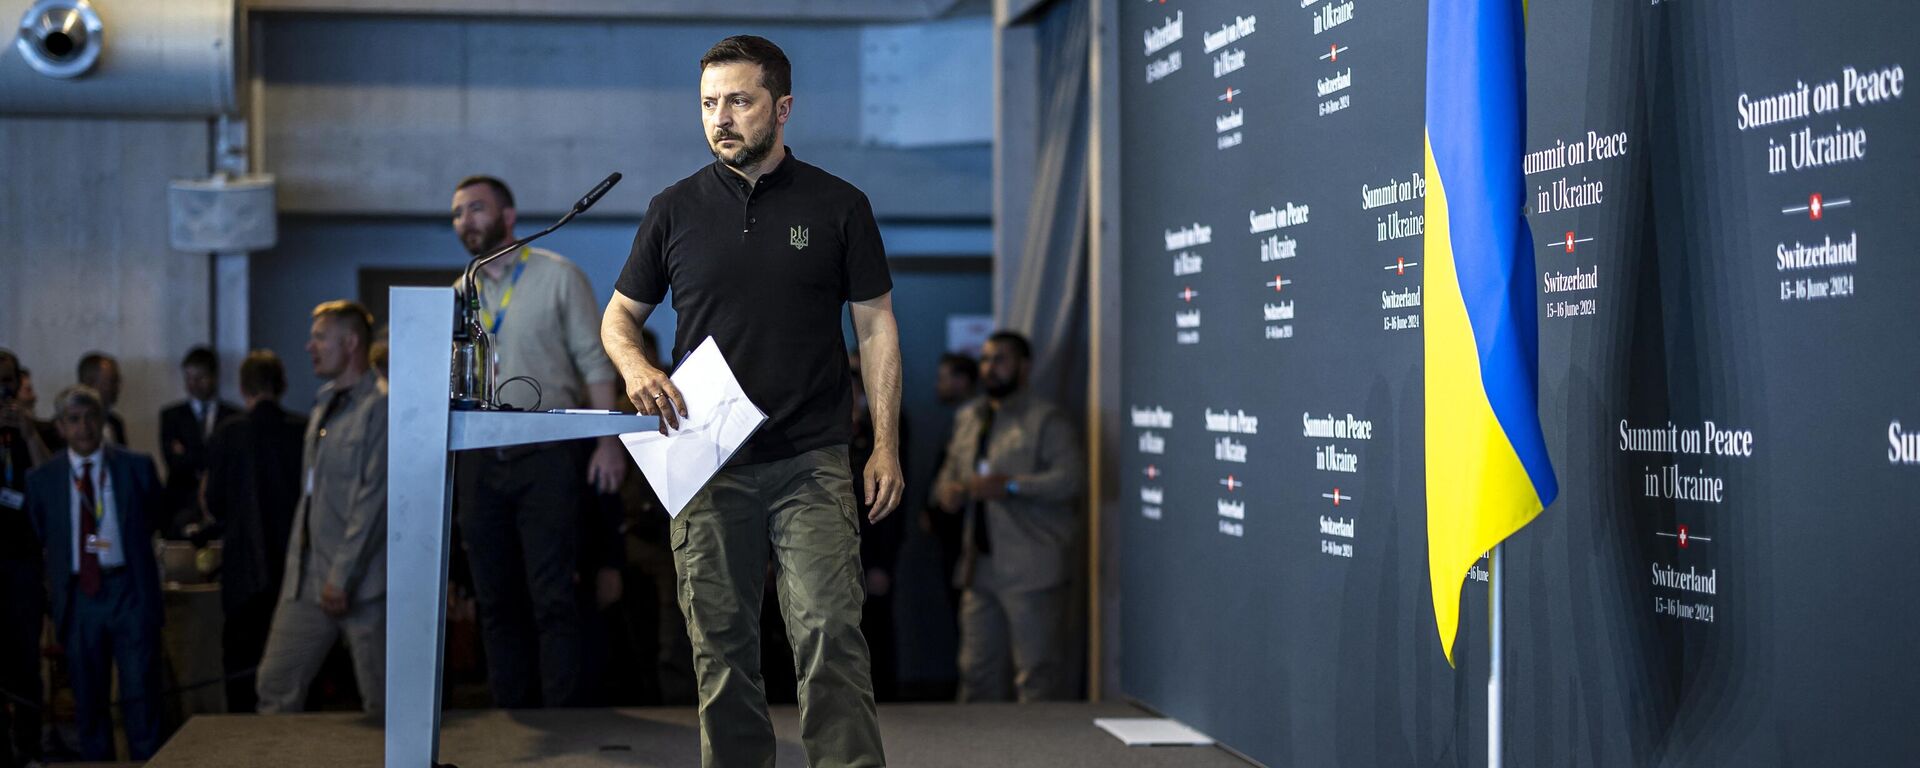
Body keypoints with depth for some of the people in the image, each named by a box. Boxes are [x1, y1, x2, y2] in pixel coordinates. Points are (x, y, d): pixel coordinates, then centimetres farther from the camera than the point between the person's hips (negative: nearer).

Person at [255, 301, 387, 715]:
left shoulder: (379, 405, -11)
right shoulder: (326, 403, 17)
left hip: (361, 582, -8)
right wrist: (297, 564, 15)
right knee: (275, 686, 6)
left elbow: (374, 498, -16)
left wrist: (343, 575, -18)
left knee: (381, 701, 0)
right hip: (307, 579, 8)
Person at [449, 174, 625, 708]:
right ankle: (512, 719, 13)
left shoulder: (558, 276, 2)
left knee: (552, 597, -10)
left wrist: (608, 441, -9)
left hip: (546, 456, -5)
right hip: (479, 460, 5)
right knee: (496, 600, 7)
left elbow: (594, 363, 0)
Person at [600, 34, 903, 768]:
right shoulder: (675, 210, 8)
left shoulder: (838, 206, 5)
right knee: (721, 645, 5)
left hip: (810, 462, -2)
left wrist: (886, 446, -3)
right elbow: (620, 314, 16)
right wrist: (636, 367, -7)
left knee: (829, 633, -11)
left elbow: (876, 325, 5)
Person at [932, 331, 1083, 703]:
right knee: (978, 672, 11)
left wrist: (1011, 486, -22)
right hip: (981, 567, 7)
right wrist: (948, 490, 4)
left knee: (1038, 674, -7)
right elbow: (951, 473, 28)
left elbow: (1071, 477, -15)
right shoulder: (967, 419, 18)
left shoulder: (1046, 419, -4)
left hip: (1033, 570, -7)